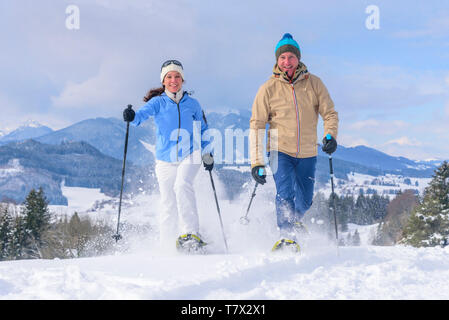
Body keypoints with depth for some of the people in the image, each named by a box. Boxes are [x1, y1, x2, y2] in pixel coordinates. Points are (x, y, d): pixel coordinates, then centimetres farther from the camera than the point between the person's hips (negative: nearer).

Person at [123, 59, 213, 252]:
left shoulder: (192, 104, 8)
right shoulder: (158, 102, 2)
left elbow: (204, 130, 19)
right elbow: (144, 113, -18)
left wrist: (207, 153, 10)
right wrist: (132, 117, -40)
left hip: (189, 156, 0)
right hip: (165, 159, 0)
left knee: (182, 185, -28)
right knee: (168, 204, 1)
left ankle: (190, 234, -30)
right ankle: (167, 247, 13)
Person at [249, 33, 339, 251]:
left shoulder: (313, 83, -2)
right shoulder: (268, 88, -6)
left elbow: (330, 113, 1)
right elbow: (256, 126, -6)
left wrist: (330, 135, -21)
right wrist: (257, 162, -12)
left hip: (307, 153, 2)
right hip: (280, 150, -2)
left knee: (304, 201, 13)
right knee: (285, 193, -22)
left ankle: (294, 222, 44)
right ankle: (287, 236, -9)